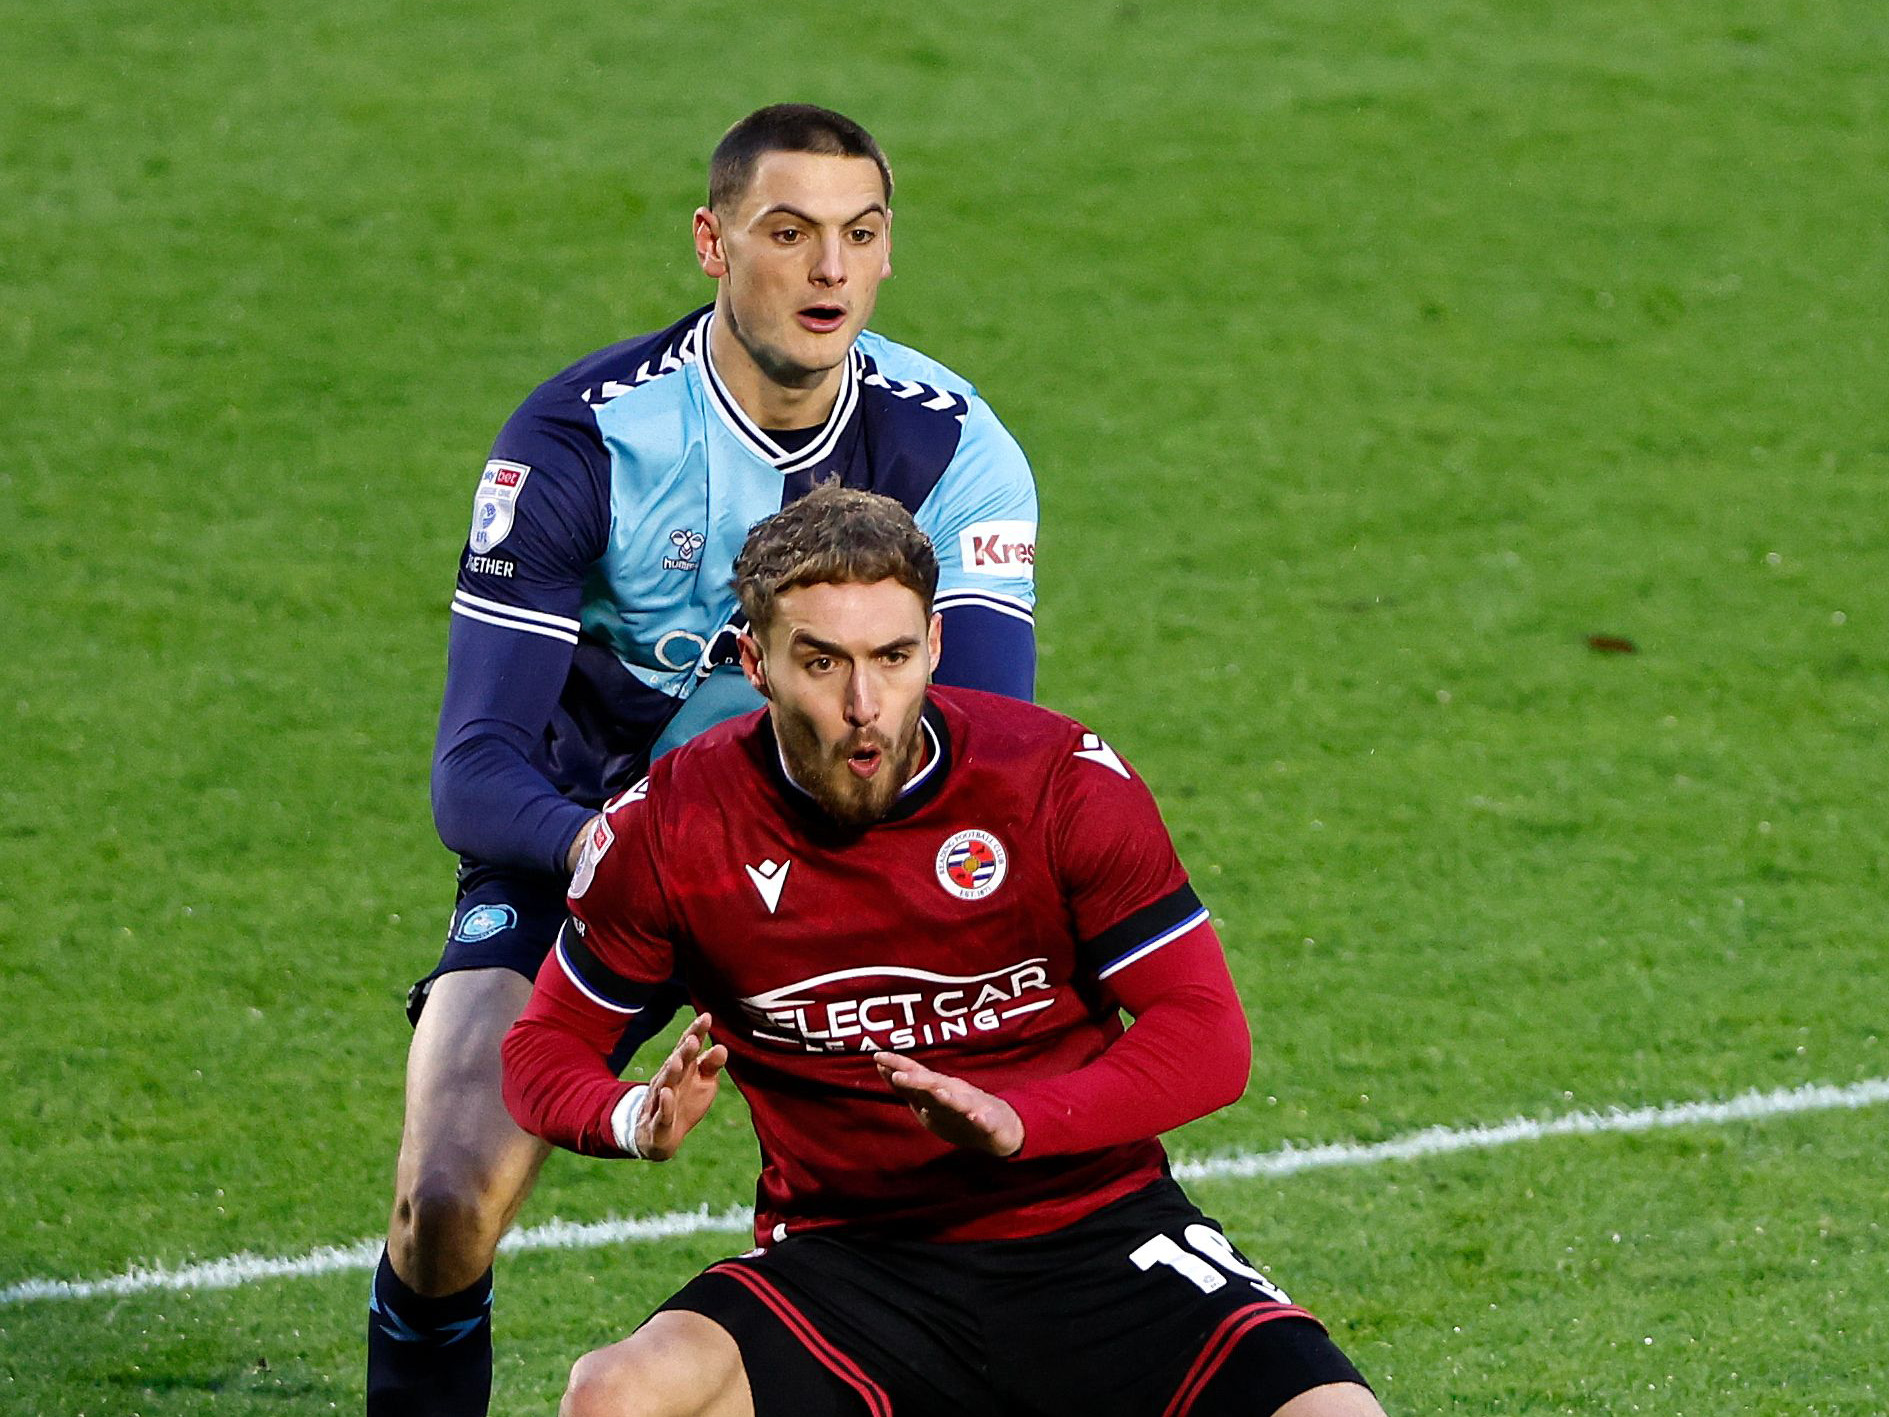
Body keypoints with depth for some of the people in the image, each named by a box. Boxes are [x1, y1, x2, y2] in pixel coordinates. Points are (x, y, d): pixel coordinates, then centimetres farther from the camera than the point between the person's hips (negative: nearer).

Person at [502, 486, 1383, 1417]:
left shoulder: (1061, 781, -8)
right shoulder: (668, 830, -5)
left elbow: (1208, 1035, -9)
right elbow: (546, 1044, 7)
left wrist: (1018, 1122, -26)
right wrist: (640, 1120, -17)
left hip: (1097, 1236, 0)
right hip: (846, 1262, 0)